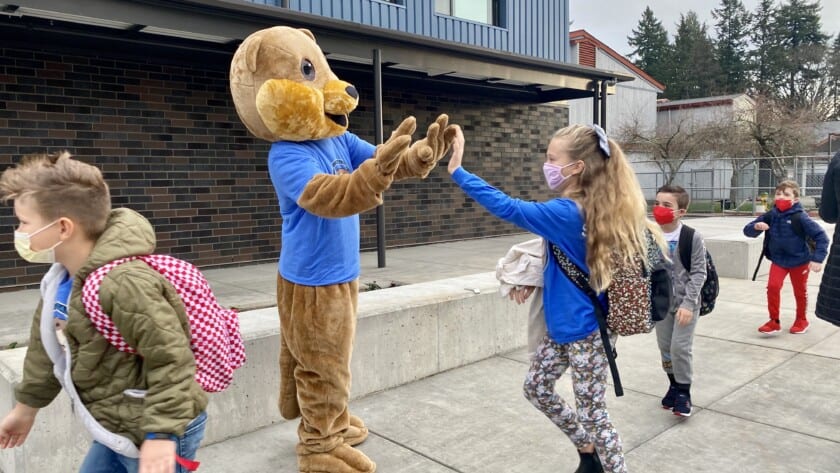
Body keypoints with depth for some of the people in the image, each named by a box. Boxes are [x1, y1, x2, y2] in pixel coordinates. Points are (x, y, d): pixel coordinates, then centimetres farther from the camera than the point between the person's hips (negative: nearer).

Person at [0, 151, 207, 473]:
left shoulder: (122, 283, -30)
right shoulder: (61, 278, 2)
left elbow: (171, 359, -29)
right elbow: (47, 345, 17)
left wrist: (162, 435, -28)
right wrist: (26, 407, 27)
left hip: (152, 433, -9)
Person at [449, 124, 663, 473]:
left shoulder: (566, 212, -25)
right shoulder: (584, 208, 3)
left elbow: (506, 208, -29)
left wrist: (457, 170, -28)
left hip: (584, 332, -10)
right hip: (562, 328, 10)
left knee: (593, 413, 5)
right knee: (536, 387, 20)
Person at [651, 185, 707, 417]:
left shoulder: (693, 238, -13)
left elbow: (699, 273, -12)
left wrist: (688, 303, -19)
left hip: (686, 302, -4)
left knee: (680, 347, -8)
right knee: (665, 347, 12)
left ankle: (684, 392, 13)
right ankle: (674, 386, 34)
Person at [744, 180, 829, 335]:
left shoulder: (800, 217, -20)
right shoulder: (770, 216, -9)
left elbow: (821, 236, -18)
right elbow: (747, 231, -7)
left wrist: (817, 259, -22)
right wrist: (756, 226, -30)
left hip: (799, 261, -2)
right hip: (778, 260, 2)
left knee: (800, 291, 14)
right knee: (773, 286, -11)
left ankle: (801, 320, 35)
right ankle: (774, 321, 3)